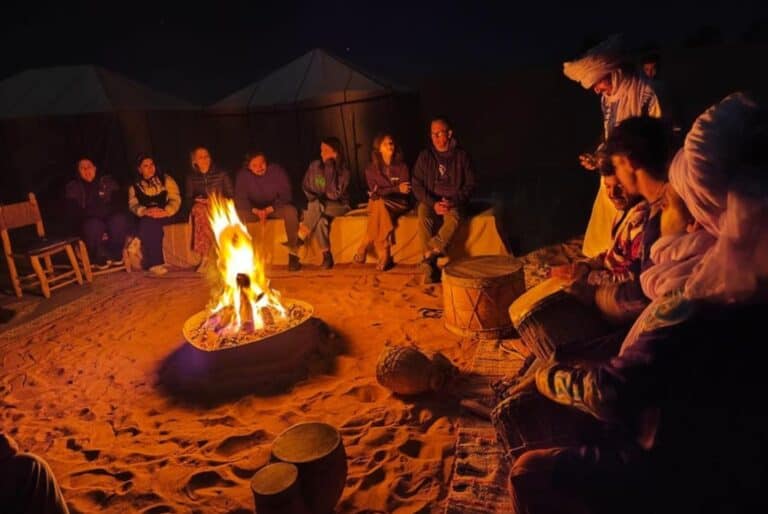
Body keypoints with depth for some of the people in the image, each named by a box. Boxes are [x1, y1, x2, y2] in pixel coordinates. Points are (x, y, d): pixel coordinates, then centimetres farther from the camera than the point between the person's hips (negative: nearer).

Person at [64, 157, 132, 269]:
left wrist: (105, 209, -16)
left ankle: (115, 254, -14)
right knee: (94, 225, -37)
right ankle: (98, 259, -17)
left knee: (119, 220, -33)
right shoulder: (72, 187, 7)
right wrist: (94, 212, -18)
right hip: (86, 221, -1)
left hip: (109, 217, 1)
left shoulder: (107, 181, 10)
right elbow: (73, 211, -4)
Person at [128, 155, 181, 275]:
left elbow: (175, 199, -1)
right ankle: (155, 263, -33)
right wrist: (145, 211, -20)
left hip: (165, 215, -1)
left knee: (149, 223, -31)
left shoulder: (166, 179, 10)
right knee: (149, 221, -32)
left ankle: (152, 263, -28)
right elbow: (133, 205, 3)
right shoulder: (135, 186, 16)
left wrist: (166, 211, -22)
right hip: (146, 218, 1)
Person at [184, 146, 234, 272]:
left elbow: (230, 195, 5)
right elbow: (188, 199, 11)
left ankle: (205, 256, -29)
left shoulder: (221, 173, 5)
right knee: (199, 210, -35)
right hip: (200, 207, 1)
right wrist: (197, 201, -9)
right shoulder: (191, 177, 10)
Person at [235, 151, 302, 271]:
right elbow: (240, 199, -11)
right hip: (254, 210, 1)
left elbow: (286, 196, -15)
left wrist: (268, 210, -27)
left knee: (290, 211, -34)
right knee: (238, 215, -30)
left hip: (276, 207, -1)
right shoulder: (243, 175, -10)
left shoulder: (277, 171, -14)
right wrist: (256, 211, -29)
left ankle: (293, 254, -26)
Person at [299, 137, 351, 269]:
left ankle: (299, 240, -27)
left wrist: (330, 168, -22)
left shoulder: (344, 171, -11)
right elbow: (305, 187, 9)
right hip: (319, 207, 3)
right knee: (321, 219, -34)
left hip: (338, 206, -3)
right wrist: (315, 198, -9)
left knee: (316, 206, -34)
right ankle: (327, 256, -23)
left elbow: (334, 194, -21)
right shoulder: (314, 166, -1)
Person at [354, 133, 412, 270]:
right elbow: (374, 192, -5)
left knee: (380, 204, -34)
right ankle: (384, 255, -37)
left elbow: (406, 190, -6)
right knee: (379, 205, -36)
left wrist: (383, 191, -14)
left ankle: (363, 248, -26)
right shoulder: (371, 169, 5)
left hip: (398, 204, -1)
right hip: (377, 205, 1)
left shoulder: (402, 167, 4)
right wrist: (396, 189, -17)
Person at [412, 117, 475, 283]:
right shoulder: (425, 156, 2)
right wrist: (433, 203, -17)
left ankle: (428, 256, -33)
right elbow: (417, 186, 0)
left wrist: (453, 202, -16)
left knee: (453, 217, -36)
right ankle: (431, 266, -31)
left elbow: (470, 185, 1)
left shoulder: (461, 155, 0)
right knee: (424, 219, -33)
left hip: (454, 202, -1)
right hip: (430, 201, 1)